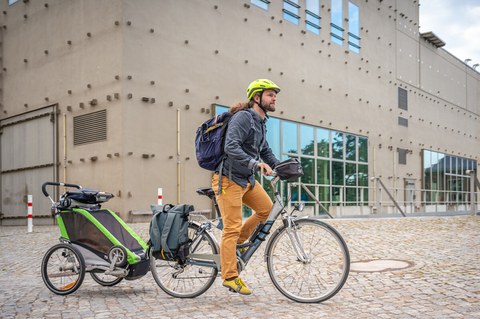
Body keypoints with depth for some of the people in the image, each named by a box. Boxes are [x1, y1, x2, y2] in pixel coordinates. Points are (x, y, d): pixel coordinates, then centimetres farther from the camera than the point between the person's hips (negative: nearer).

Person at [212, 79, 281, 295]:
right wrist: (255, 163, -37)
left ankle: (238, 241, 19)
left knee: (267, 209, 3)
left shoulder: (260, 123, 15)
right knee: (232, 227, -7)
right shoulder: (243, 117, -15)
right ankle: (230, 277, 1)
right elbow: (231, 147, -27)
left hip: (247, 179, 9)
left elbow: (265, 151, 21)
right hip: (229, 178, -9)